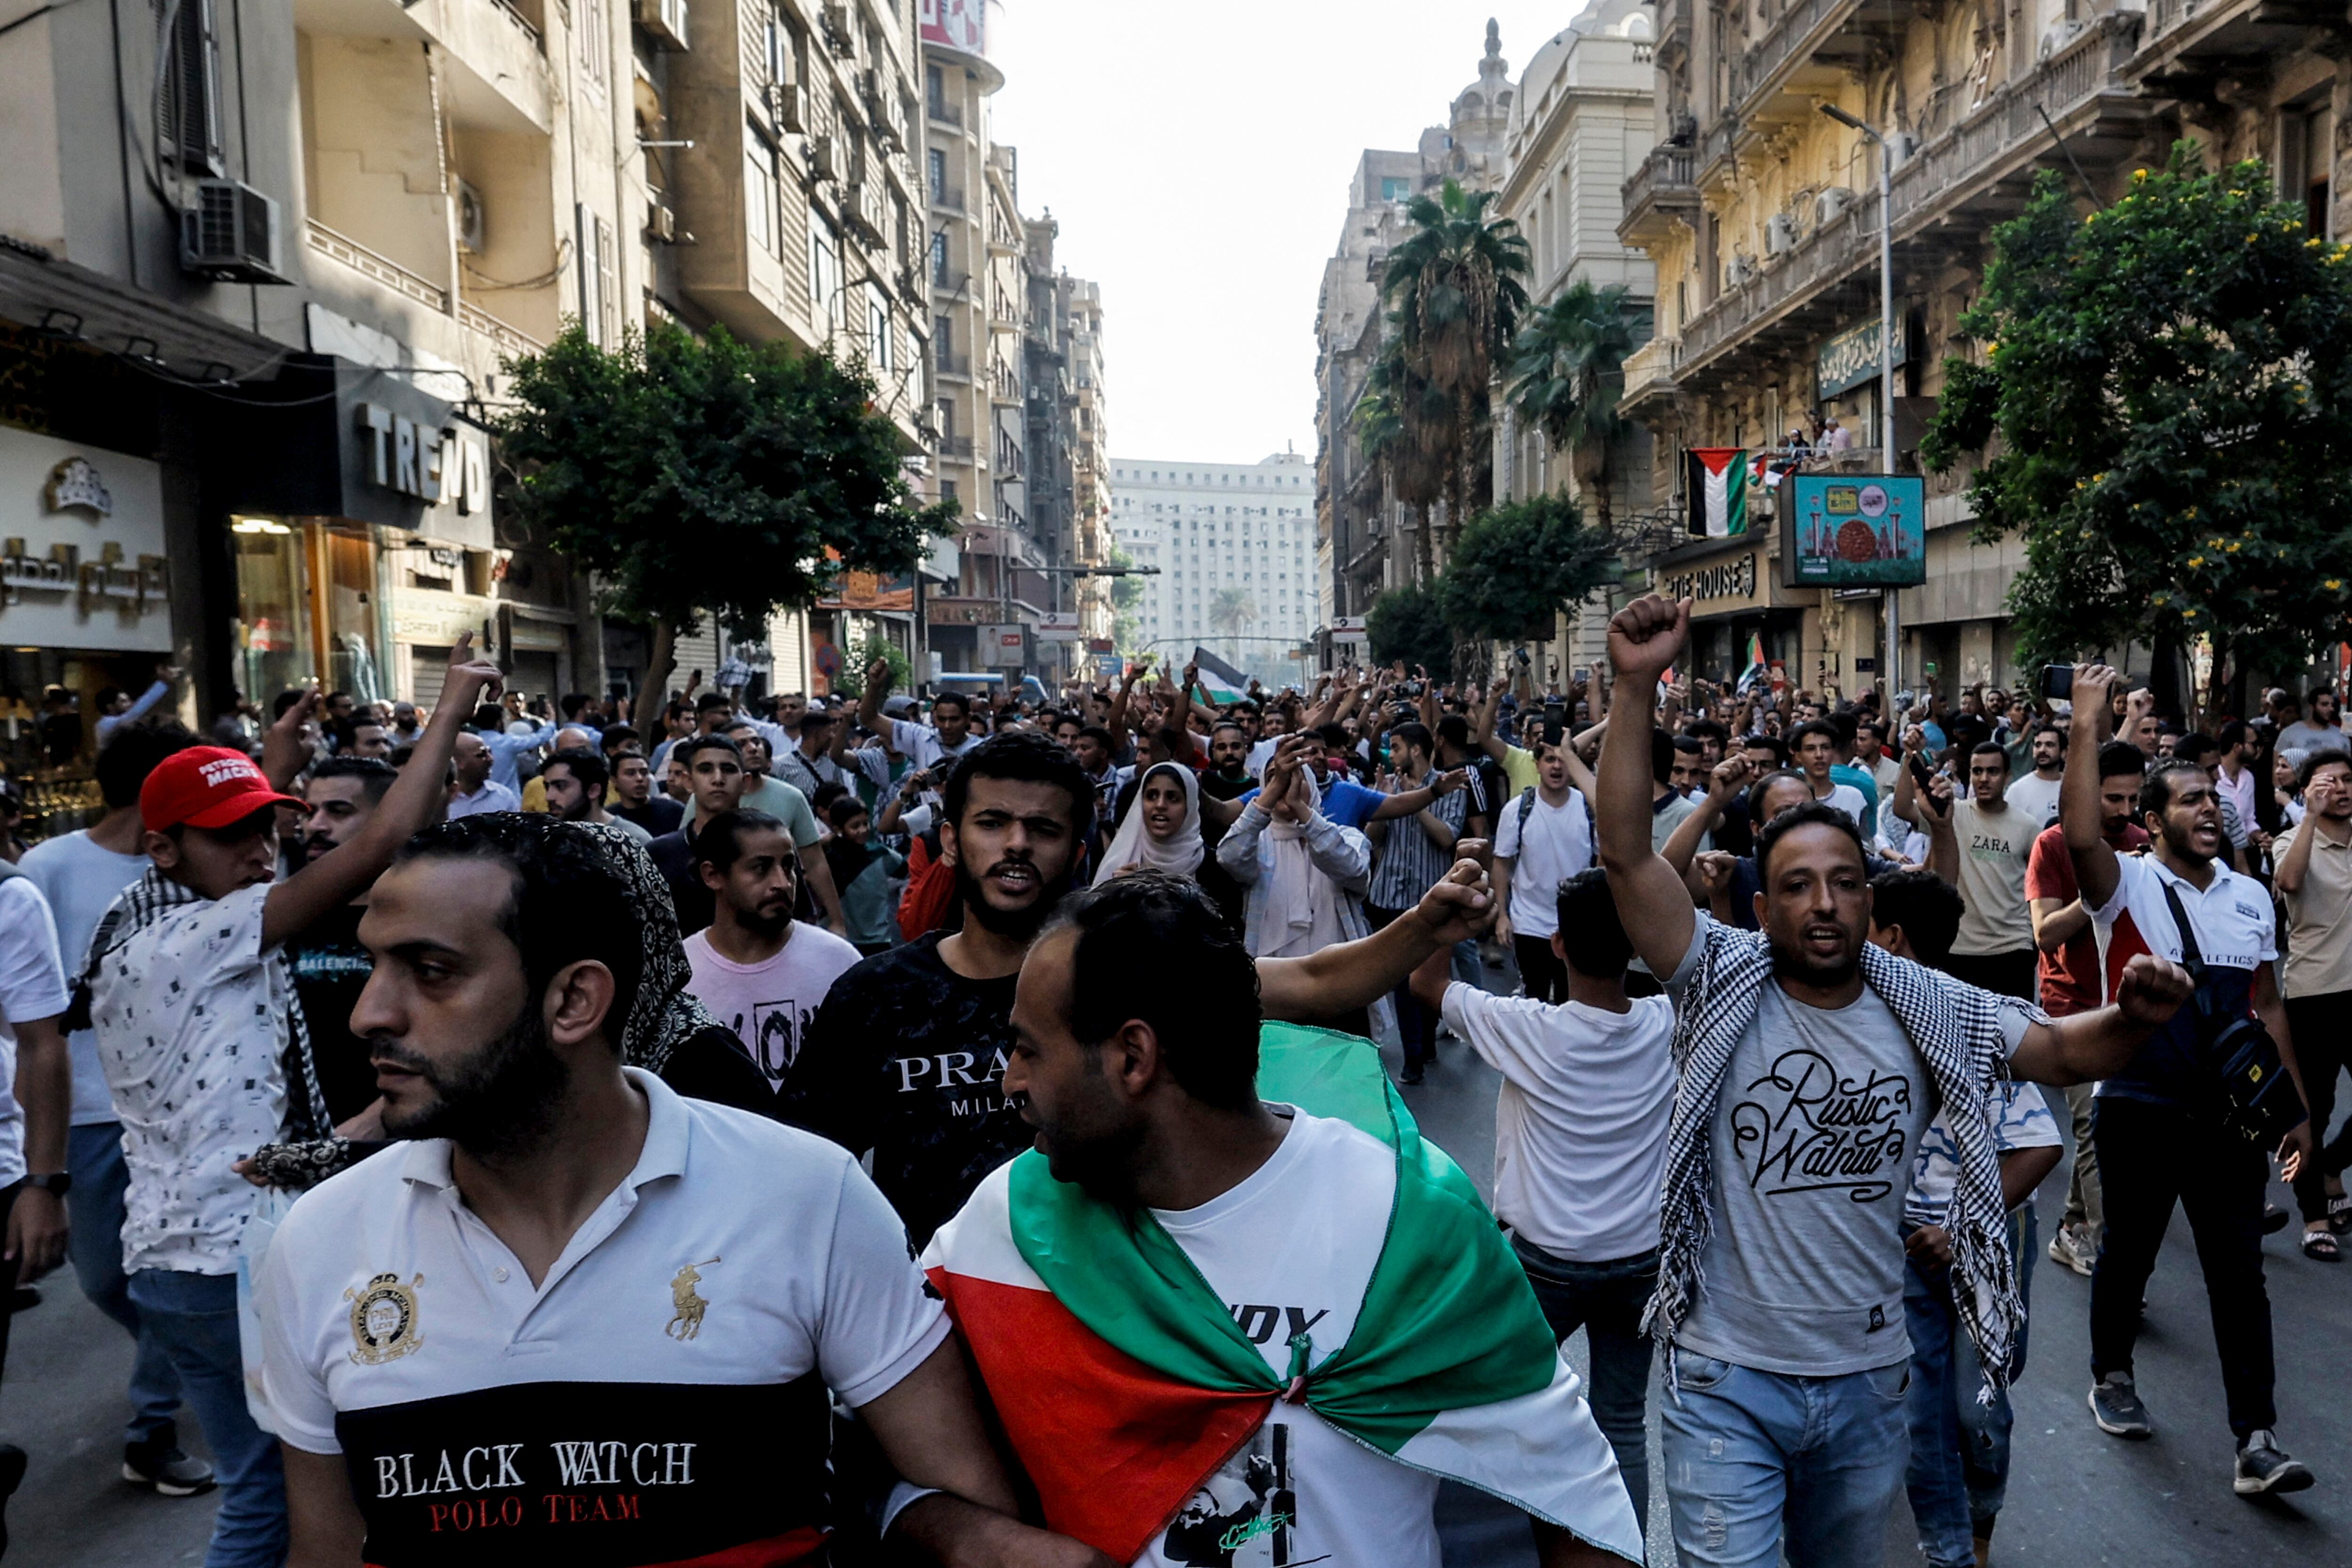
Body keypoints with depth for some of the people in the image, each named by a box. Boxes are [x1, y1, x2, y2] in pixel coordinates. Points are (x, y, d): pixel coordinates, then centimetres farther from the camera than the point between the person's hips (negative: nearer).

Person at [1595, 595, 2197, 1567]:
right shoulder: (1721, 983, -14)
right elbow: (1626, 852, -24)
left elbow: (2064, 1052, 2)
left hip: (1868, 1377, 4)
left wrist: (2131, 1016, -22)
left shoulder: (1928, 1008, -3)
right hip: (1727, 1379, -4)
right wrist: (1635, 688, -31)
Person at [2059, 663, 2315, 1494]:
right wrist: (2088, 727, -31)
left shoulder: (2251, 897, 7)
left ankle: (2257, 1442, 10)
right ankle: (2111, 1377, 33)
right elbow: (2079, 836, -32)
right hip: (2140, 1111, -4)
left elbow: (2267, 1005, 13)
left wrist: (2296, 1107, 11)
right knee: (2128, 1253, 12)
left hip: (2229, 1113, 4)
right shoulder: (2129, 883, -9)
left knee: (2239, 1271, 4)